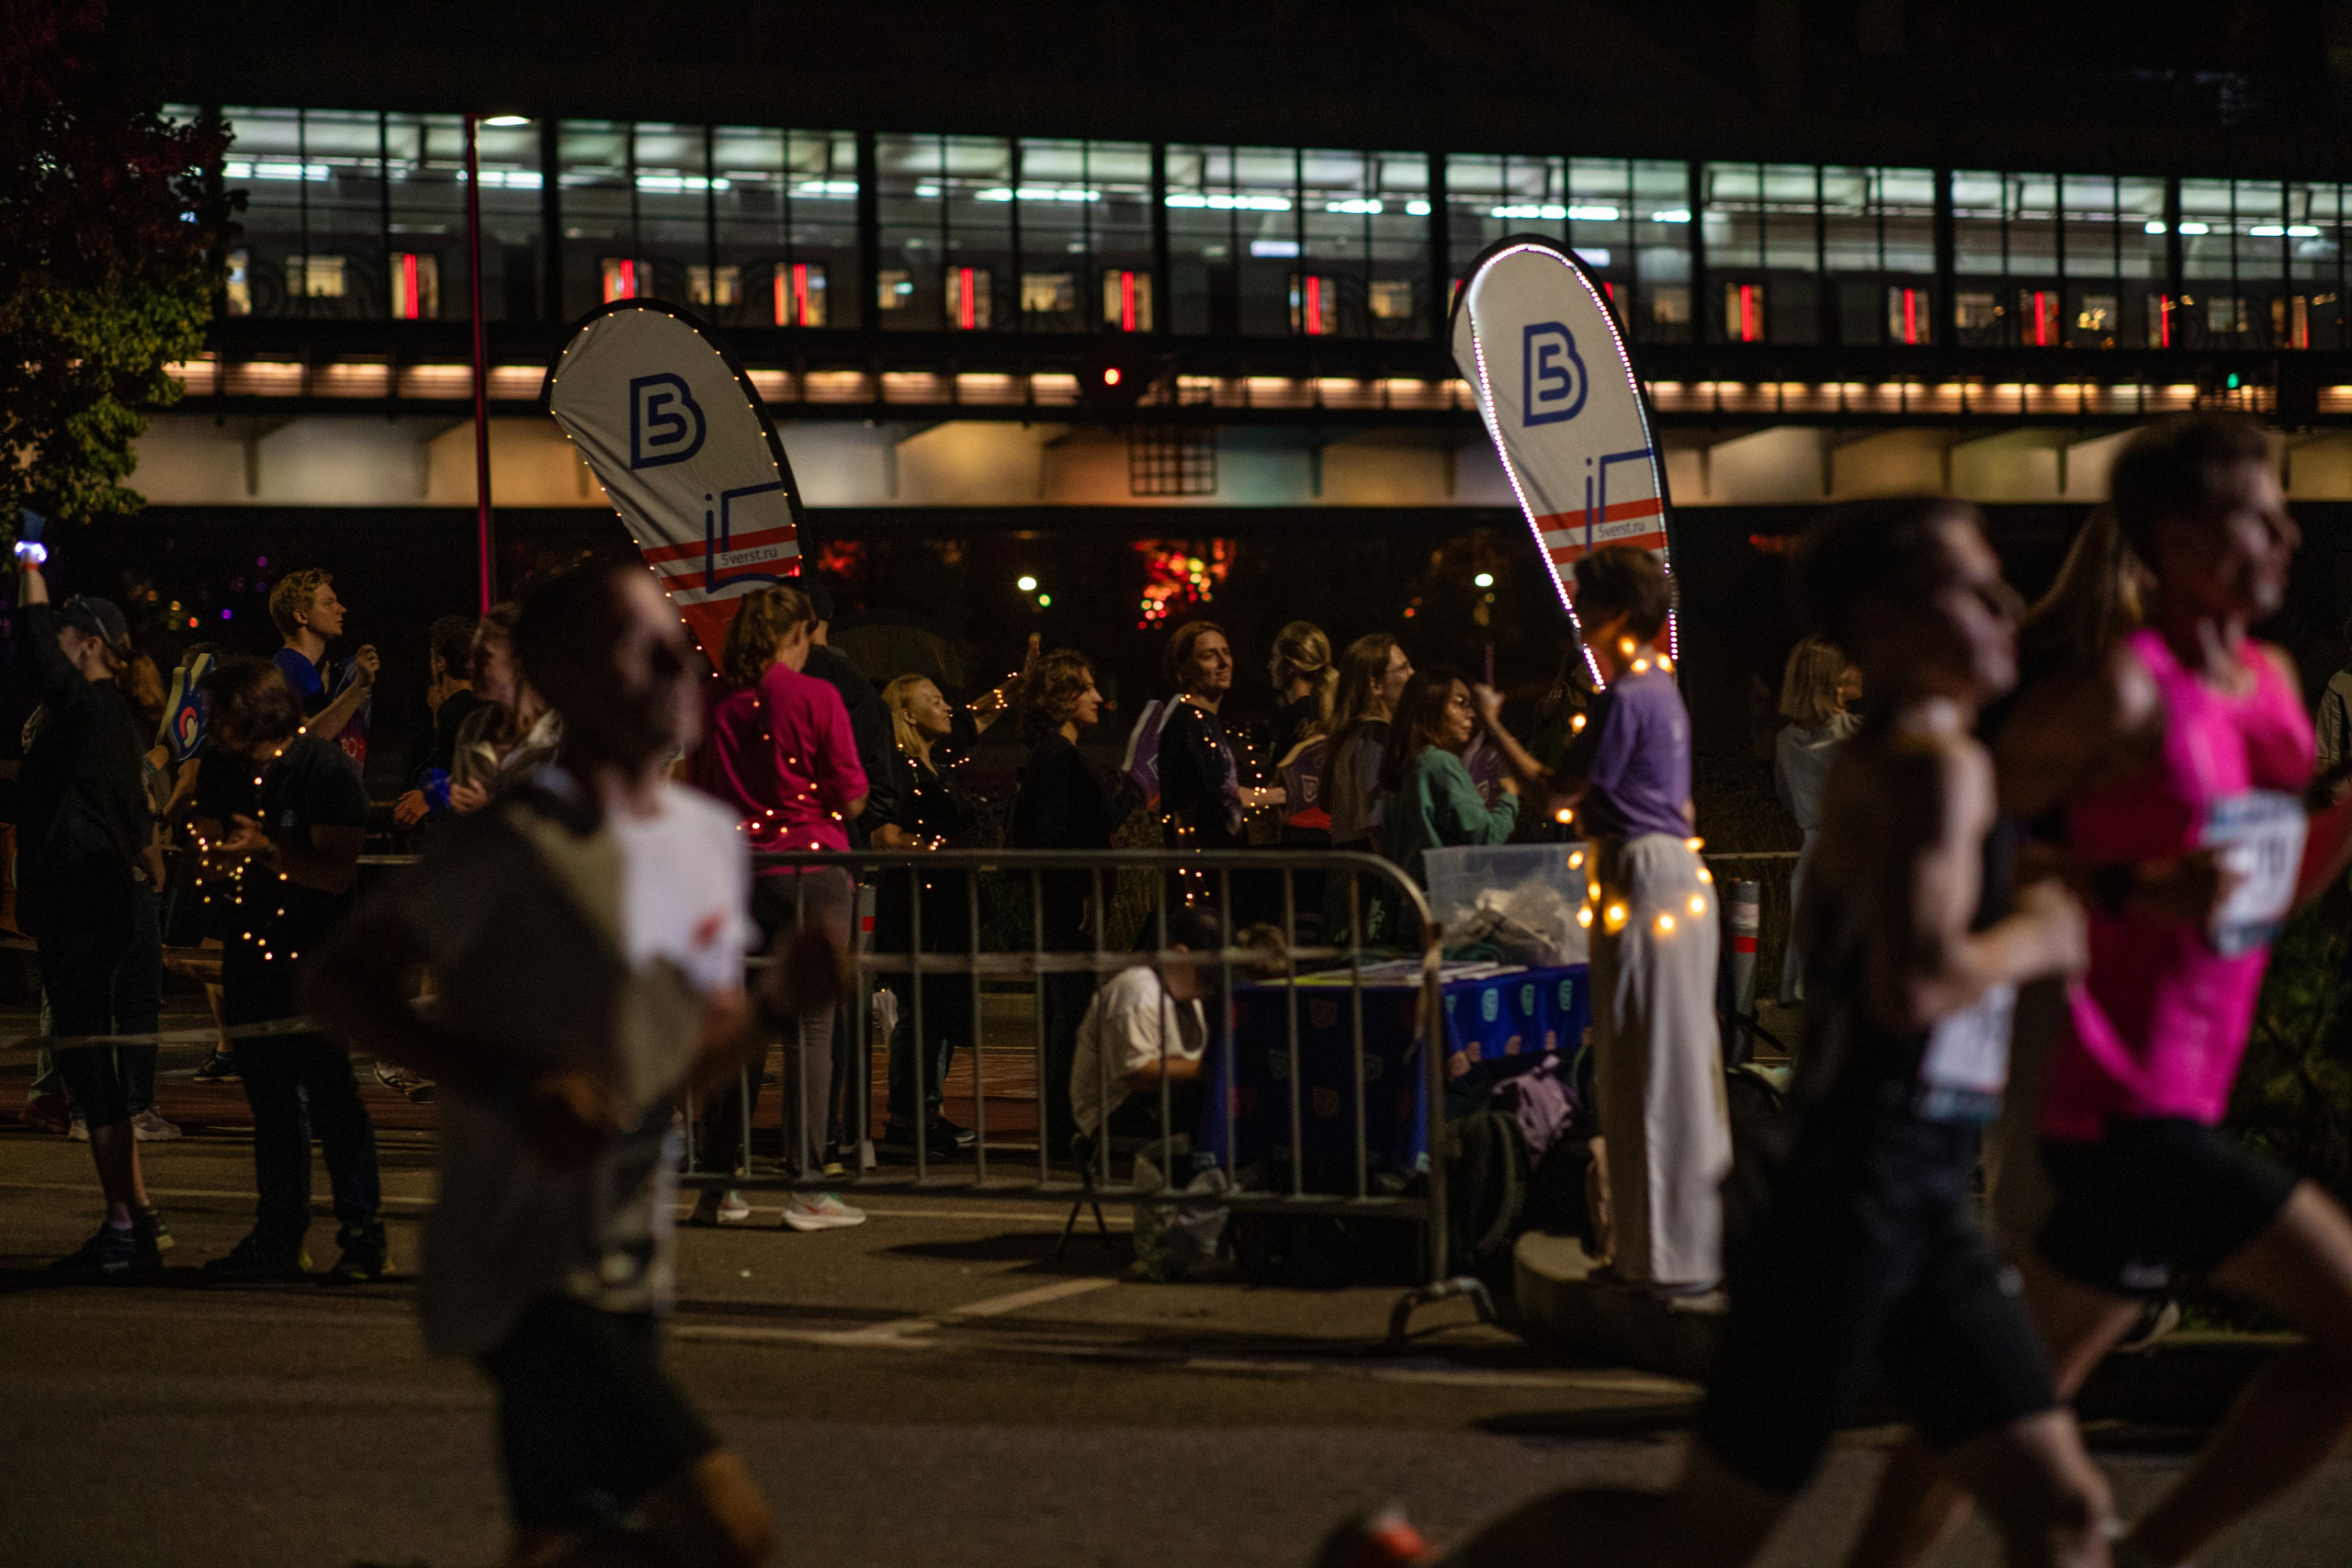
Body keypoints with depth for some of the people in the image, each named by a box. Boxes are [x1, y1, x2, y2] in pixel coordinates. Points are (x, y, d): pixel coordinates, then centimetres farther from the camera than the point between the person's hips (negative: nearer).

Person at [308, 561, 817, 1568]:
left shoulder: (712, 841, 10)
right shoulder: (515, 849, -14)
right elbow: (342, 982, -12)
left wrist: (778, 1003, -1)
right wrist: (514, 1088, -22)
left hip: (633, 1279, 8)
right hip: (522, 1278, -8)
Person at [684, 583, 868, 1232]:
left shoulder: (707, 699, 4)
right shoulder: (815, 697, -8)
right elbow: (852, 799, -6)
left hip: (731, 874, 4)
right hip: (809, 870, -4)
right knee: (809, 1028, -2)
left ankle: (717, 1186, 13)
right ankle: (806, 1188, -4)